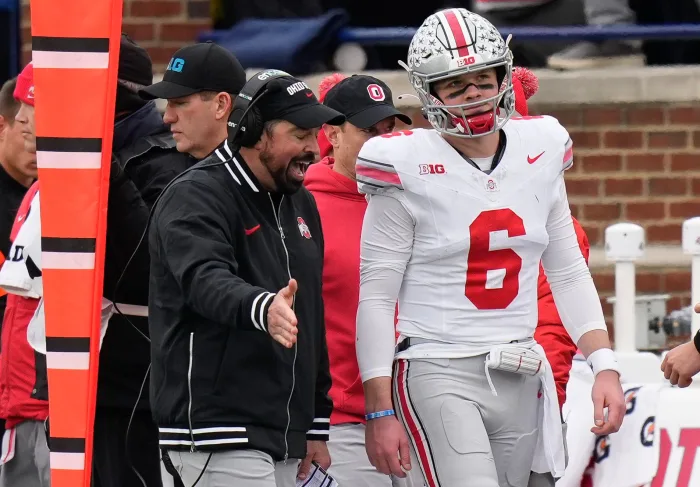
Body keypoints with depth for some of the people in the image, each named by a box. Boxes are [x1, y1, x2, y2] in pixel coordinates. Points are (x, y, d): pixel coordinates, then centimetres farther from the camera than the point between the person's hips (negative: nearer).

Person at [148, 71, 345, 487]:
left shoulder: (301, 205, 18)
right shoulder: (198, 197, -9)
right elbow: (206, 281, -29)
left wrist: (317, 426, 19)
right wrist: (262, 309, -50)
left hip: (283, 437, 9)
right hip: (216, 432, -9)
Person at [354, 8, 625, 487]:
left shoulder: (540, 153, 7)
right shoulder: (408, 168, -7)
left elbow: (569, 275, 15)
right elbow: (376, 299, -5)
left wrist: (605, 366, 5)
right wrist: (380, 412, -8)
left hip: (520, 379, 5)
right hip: (437, 374, -5)